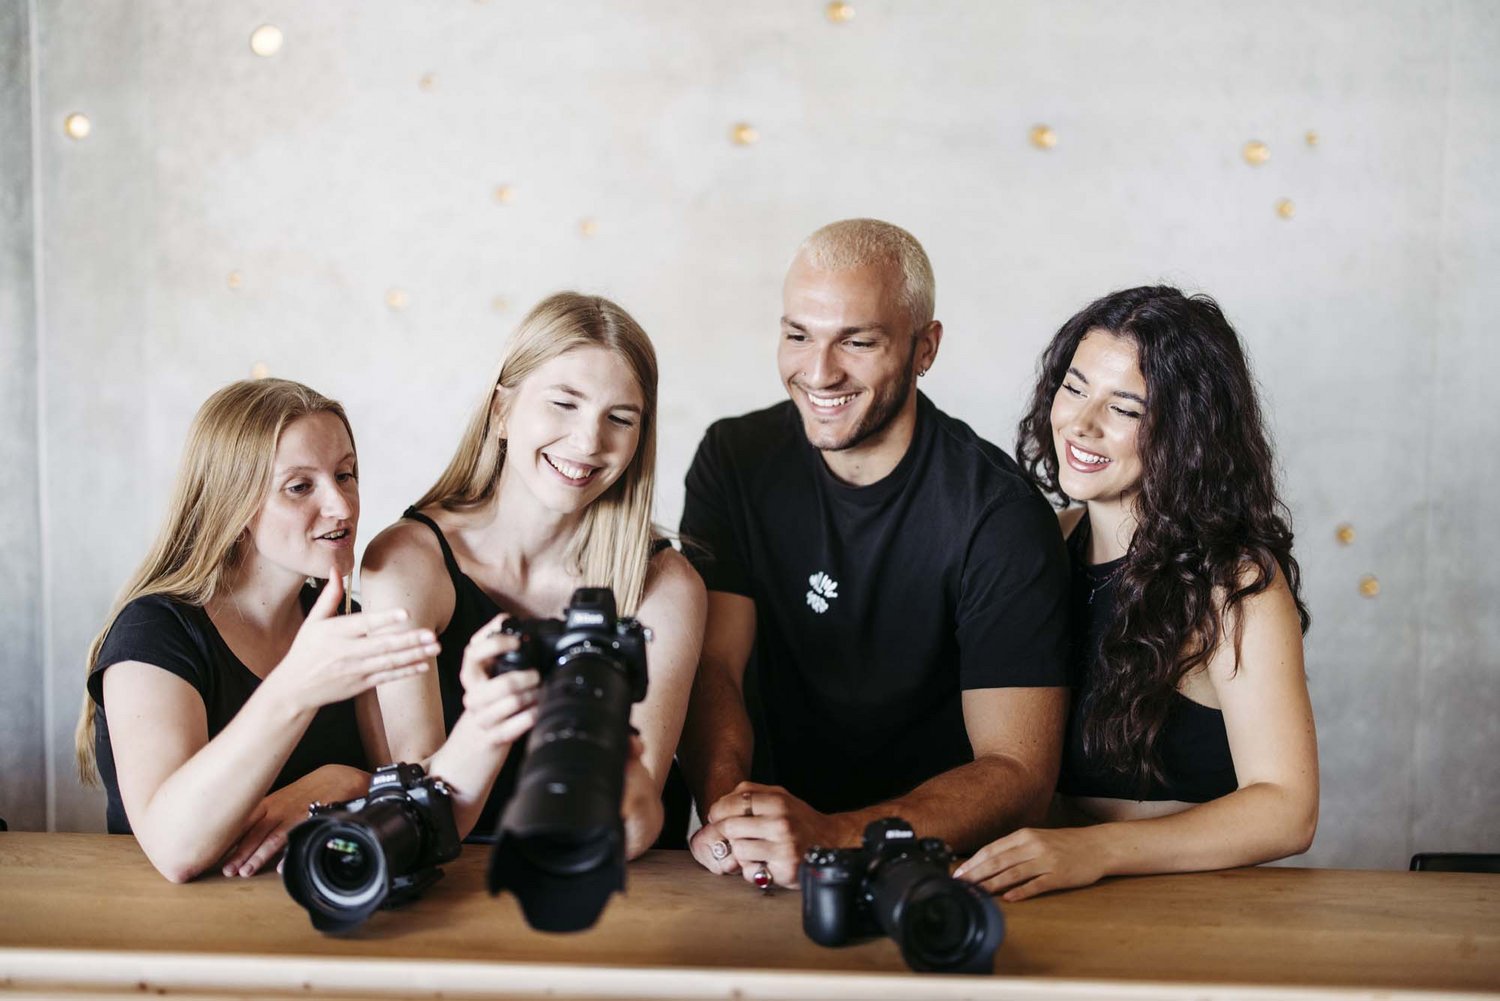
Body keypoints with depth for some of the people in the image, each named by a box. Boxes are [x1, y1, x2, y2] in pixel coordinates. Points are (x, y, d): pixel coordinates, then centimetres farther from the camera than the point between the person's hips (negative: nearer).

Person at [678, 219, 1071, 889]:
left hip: (936, 859, -2)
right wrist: (726, 807, -28)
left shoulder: (1002, 516, -14)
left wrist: (832, 835, -31)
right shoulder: (735, 462, -1)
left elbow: (1019, 770, -17)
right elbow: (713, 665, -8)